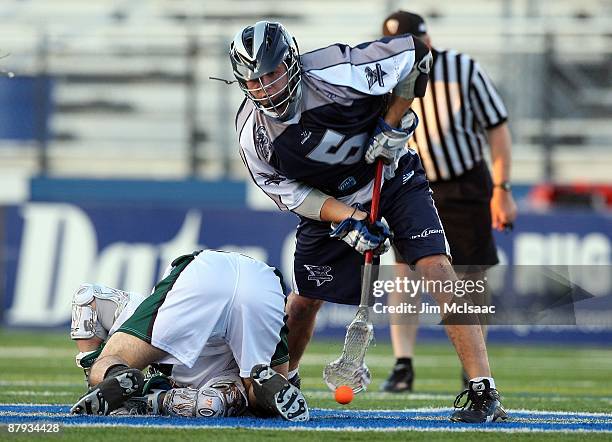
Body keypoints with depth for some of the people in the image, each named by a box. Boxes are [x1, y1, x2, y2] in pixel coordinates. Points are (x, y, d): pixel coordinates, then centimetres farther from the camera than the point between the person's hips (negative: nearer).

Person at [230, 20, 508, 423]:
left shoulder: (335, 72, -30)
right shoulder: (252, 132, -18)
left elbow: (415, 53, -20)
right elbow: (288, 193, -8)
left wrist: (395, 124, -21)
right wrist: (348, 221, -21)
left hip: (393, 175, -3)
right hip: (330, 203, 3)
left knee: (436, 267, -20)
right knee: (305, 299, 8)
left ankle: (485, 394, -23)